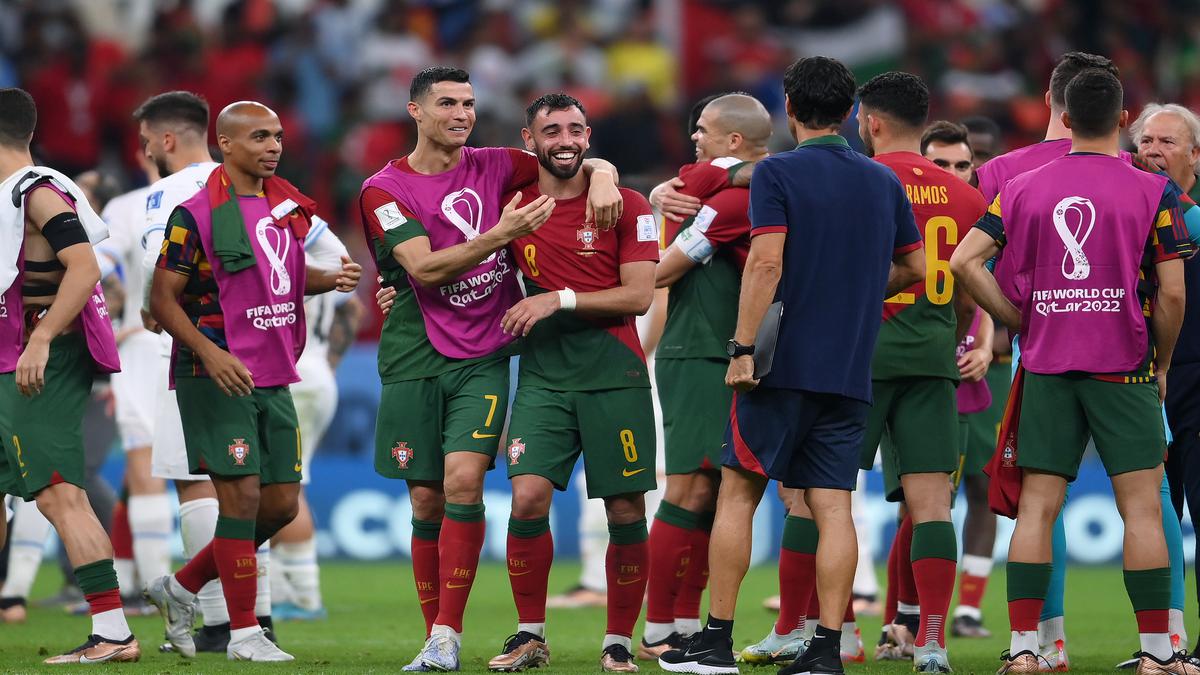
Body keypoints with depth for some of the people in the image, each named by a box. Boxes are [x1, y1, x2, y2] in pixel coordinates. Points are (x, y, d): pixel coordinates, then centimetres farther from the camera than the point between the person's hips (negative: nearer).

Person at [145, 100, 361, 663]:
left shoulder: (289, 206, 11)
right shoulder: (197, 214, -11)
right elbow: (163, 300, -10)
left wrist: (332, 278, 4)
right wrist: (209, 353, -23)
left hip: (274, 378, 7)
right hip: (219, 378, -7)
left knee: (281, 505, 7)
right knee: (242, 495, -9)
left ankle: (181, 588, 23)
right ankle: (243, 633, -1)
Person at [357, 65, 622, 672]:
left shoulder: (495, 167, 8)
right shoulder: (384, 190, -1)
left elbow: (582, 162, 17)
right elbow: (425, 268, -13)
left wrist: (602, 174, -7)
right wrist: (501, 234, -21)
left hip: (484, 358, 0)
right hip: (416, 360, 0)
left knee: (463, 478, -17)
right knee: (426, 501, 3)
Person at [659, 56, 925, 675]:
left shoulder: (776, 174, -6)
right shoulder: (884, 182, 11)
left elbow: (767, 261, -16)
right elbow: (915, 268, 17)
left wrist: (743, 347, -14)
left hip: (784, 365, -4)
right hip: (851, 370, 4)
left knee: (738, 493, 4)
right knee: (833, 506, 1)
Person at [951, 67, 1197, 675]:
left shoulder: (1024, 188, 5)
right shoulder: (1151, 192, -4)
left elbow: (965, 260, -1)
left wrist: (1019, 322, 8)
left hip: (1046, 367, 3)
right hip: (1125, 368, -3)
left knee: (1036, 506, 4)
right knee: (1141, 506, 0)